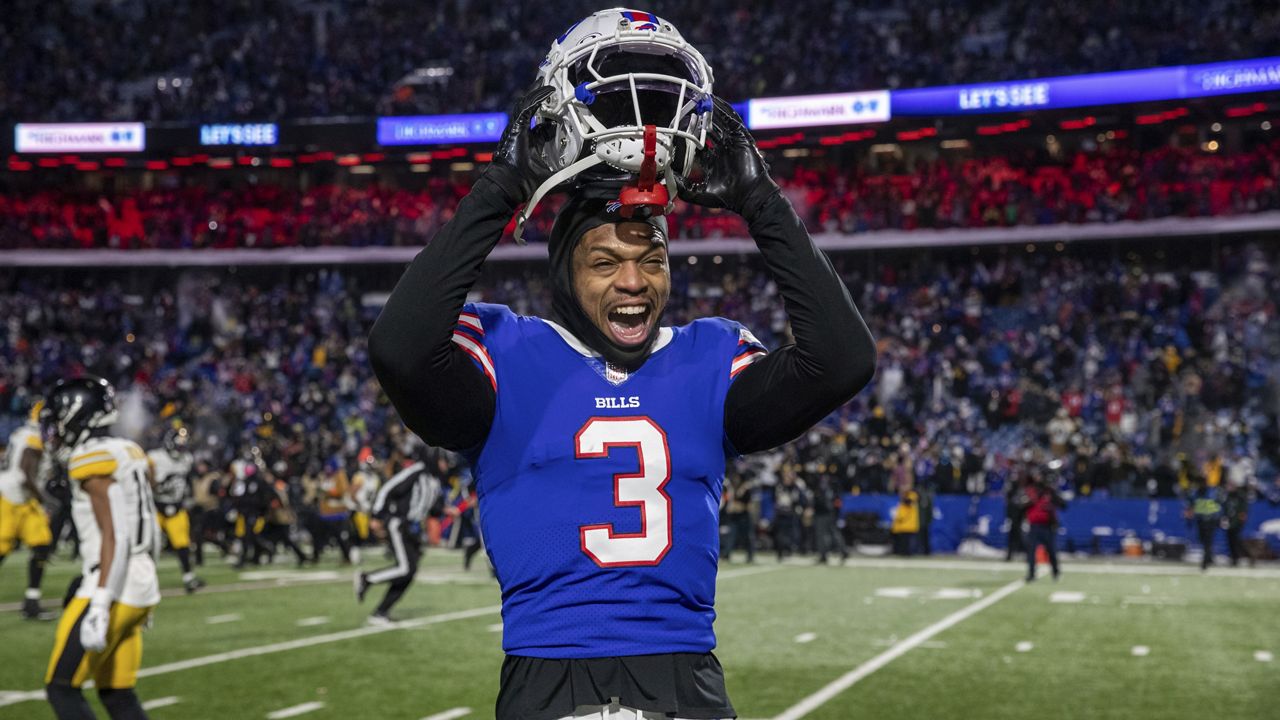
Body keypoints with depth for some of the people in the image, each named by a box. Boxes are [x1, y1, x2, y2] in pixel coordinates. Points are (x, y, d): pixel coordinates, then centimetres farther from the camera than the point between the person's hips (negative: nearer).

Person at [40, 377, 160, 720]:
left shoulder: (93, 460, -12)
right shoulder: (129, 452, 14)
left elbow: (113, 536, -19)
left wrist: (99, 605, -24)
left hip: (114, 590, -9)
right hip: (141, 586, 9)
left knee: (61, 688, 1)